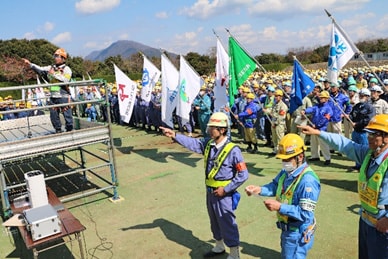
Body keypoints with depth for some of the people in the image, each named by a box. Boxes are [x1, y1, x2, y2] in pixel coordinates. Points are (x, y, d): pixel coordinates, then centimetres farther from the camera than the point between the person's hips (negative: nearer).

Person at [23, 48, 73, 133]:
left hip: (63, 96, -6)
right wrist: (30, 64, 1)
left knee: (67, 114, -2)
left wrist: (54, 74, -17)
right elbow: (40, 69, 10)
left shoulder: (66, 69, -4)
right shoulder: (51, 68, 15)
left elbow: (65, 80, -18)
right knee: (53, 115, 10)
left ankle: (69, 130, 11)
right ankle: (58, 130, 24)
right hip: (53, 96, 6)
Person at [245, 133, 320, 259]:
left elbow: (305, 214, -30)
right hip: (287, 229, 9)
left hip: (298, 233, -9)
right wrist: (259, 189, -12)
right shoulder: (286, 172, 0)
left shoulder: (308, 180, -30)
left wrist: (280, 207, -32)